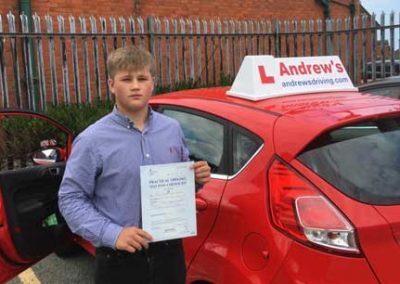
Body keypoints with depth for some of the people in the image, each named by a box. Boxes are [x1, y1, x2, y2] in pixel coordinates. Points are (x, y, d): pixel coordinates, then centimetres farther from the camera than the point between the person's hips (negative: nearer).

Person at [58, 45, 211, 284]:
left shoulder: (172, 128, 2)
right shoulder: (93, 140, -11)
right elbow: (70, 199, -9)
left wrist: (196, 178, -7)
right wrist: (112, 234, -19)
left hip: (170, 253, 4)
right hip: (120, 261, -4)